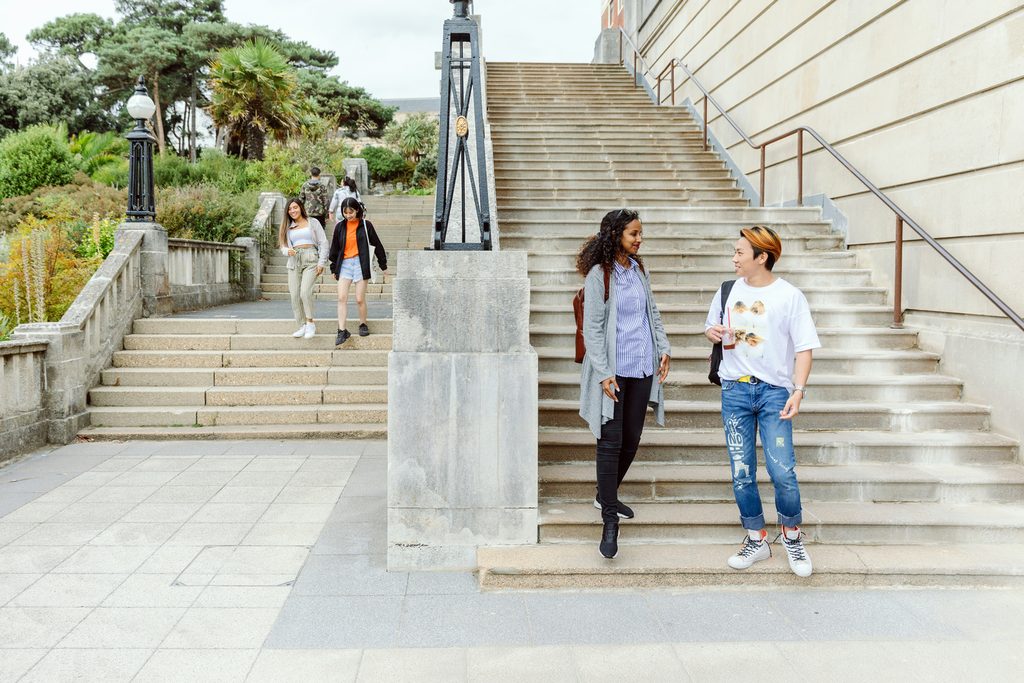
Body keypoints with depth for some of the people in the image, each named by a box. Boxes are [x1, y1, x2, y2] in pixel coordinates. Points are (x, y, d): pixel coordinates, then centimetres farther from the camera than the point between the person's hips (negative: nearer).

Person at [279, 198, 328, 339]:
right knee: (295, 295, -4)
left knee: (305, 292, -22)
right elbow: (283, 246, 16)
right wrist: (287, 251, -10)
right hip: (294, 262, 4)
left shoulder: (313, 222, 9)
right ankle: (302, 326, 5)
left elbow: (323, 242, 4)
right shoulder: (288, 227, 19)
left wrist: (321, 263, -6)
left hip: (311, 260, -4)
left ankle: (310, 323, -9)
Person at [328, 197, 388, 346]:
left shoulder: (365, 225, 1)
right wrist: (334, 268, 16)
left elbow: (377, 244, 7)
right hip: (344, 264, 2)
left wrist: (383, 265, 11)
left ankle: (363, 324, 22)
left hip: (361, 264, -2)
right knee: (341, 298, -9)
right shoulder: (340, 226, 7)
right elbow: (334, 248, 16)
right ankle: (342, 330, -7)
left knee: (360, 299, -1)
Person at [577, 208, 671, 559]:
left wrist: (663, 348, 11)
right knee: (611, 442, -5)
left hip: (642, 368, 7)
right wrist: (604, 372, -16)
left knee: (632, 439, 12)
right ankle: (610, 520, 1)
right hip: (613, 370, -7)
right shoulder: (599, 274, -9)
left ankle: (606, 496, 32)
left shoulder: (638, 269, 11)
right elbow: (592, 328, -11)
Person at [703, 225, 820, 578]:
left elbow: (804, 348, -4)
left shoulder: (790, 296, -4)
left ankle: (792, 535, 18)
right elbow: (711, 327, 21)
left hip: (774, 390, -3)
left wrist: (798, 390, -15)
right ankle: (756, 540, 21)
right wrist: (712, 332, -4)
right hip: (735, 389, 4)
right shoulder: (730, 290, 7)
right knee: (741, 474, 6)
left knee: (782, 472, -8)